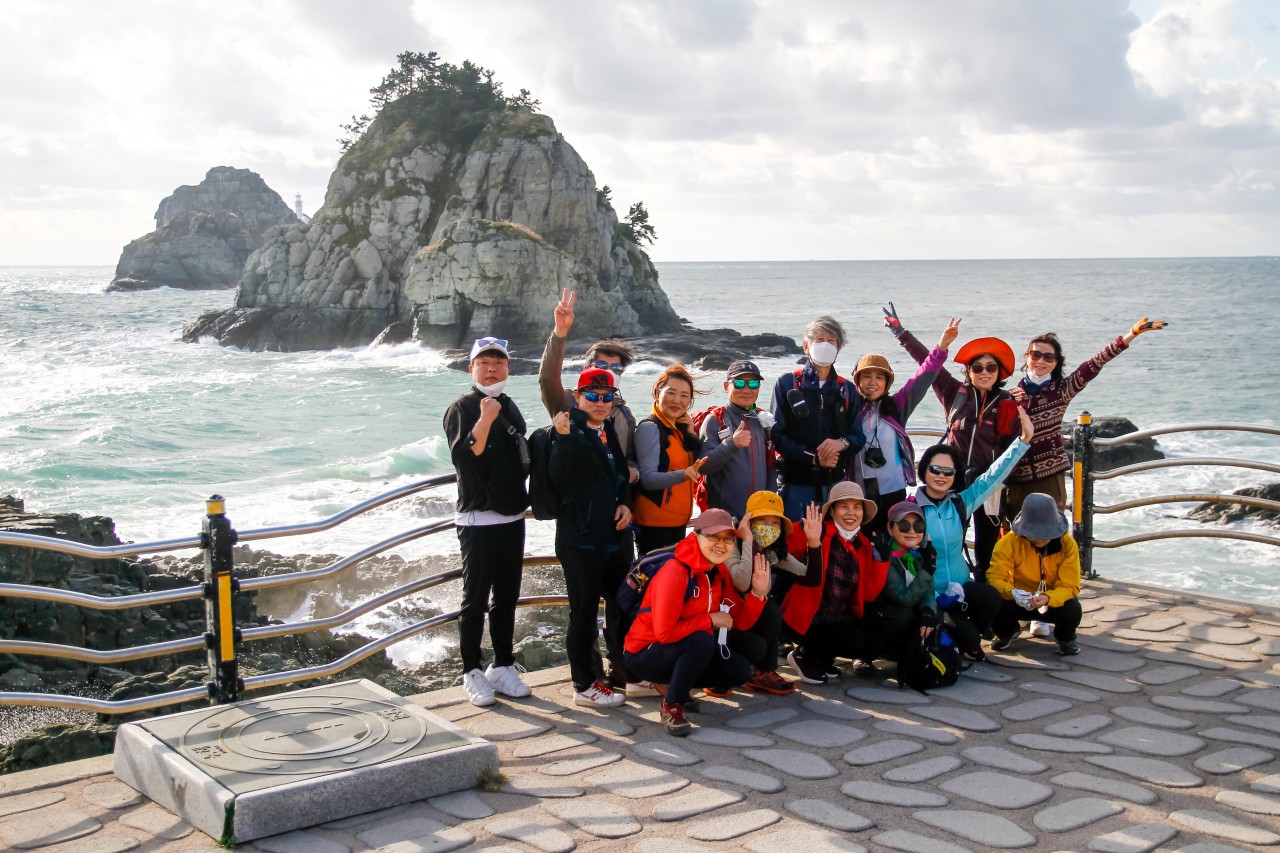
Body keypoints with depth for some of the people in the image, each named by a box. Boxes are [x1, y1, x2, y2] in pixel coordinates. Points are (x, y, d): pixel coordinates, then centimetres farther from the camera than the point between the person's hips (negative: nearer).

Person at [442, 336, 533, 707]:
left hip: (512, 517, 7)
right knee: (475, 600, -1)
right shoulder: (462, 408, -8)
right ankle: (472, 672, 8)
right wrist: (485, 421, -36)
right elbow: (462, 457, -24)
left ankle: (502, 666, 22)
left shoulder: (509, 407, 13)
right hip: (478, 519, -7)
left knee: (507, 597, 12)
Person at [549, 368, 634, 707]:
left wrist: (625, 502, 6)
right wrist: (563, 438, -34)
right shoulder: (570, 431, -10)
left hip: (615, 535, 8)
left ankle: (622, 672, 34)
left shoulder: (611, 431, 13)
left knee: (621, 605, 18)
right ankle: (584, 685, 10)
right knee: (584, 611, 0)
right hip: (580, 536, -8)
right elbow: (559, 478, -23)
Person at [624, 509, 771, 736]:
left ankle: (678, 683, 14)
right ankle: (672, 704, -15)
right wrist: (710, 620, -22)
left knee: (740, 671, -4)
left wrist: (758, 592, -12)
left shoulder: (719, 571, 1)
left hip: (685, 650, 8)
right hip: (646, 654, -8)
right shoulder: (675, 572, -25)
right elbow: (664, 632, -29)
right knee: (703, 640, -34)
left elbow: (740, 621, 3)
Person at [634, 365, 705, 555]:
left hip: (679, 523, 8)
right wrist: (684, 474, -36)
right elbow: (648, 478, -20)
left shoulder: (680, 428, 12)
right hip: (655, 524, -8)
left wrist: (690, 433, 0)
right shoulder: (649, 427, -12)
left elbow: (701, 468, 11)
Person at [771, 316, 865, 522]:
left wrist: (843, 442, -14)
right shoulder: (787, 384, 2)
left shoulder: (846, 390, 14)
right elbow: (778, 435, -4)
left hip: (834, 482, 3)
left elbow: (858, 436, 10)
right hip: (796, 483, -3)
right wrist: (813, 458, -14)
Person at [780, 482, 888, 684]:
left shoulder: (864, 545, 6)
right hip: (809, 619, -7)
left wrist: (881, 557, -9)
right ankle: (805, 656, 3)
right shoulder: (819, 534, -11)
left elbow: (869, 594, -2)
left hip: (841, 618, 7)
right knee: (856, 642, -24)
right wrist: (813, 543, -38)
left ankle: (823, 659, 14)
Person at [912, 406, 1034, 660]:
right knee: (967, 637, -25)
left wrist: (1023, 440, -7)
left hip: (960, 588, 4)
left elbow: (993, 476, 0)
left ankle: (969, 639, 2)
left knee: (991, 597, -28)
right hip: (928, 595, -4)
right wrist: (932, 599, -17)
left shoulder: (961, 503, 4)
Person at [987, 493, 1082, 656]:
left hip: (1053, 602, 0)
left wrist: (1048, 598, -43)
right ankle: (1007, 633, 9)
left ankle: (1065, 639, 6)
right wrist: (1012, 592, -45)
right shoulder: (1010, 542, -20)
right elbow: (995, 576, -22)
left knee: (1072, 610, -34)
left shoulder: (1067, 544, -18)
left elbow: (1070, 586, -21)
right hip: (1019, 602, 0)